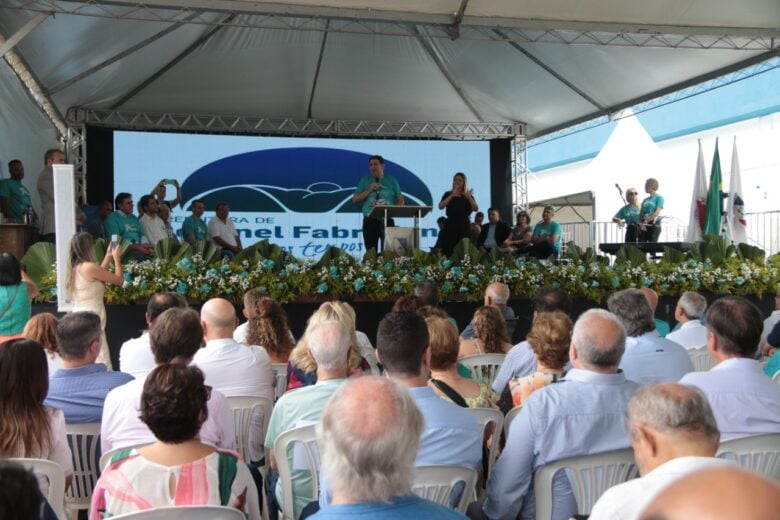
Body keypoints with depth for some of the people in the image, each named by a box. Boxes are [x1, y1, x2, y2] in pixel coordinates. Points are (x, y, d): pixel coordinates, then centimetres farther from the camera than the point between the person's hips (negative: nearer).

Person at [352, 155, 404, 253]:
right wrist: (369, 190, -7)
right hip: (369, 221, 1)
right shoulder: (365, 181, 9)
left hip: (387, 221, 0)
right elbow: (355, 200, 4)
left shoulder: (391, 181, 8)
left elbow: (401, 201, 8)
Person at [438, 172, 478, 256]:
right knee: (446, 250, -9)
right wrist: (452, 195, -15)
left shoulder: (468, 195, 12)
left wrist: (469, 198, -19)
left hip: (464, 226, 0)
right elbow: (441, 206, -6)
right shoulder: (448, 194, 10)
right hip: (450, 225, 0)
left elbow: (476, 209, -3)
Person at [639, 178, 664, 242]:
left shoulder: (659, 198, 0)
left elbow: (657, 213, -11)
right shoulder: (645, 199, 17)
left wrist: (645, 221, -12)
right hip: (643, 227, 5)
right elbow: (641, 213, 12)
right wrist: (641, 224, -5)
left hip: (654, 225, -5)